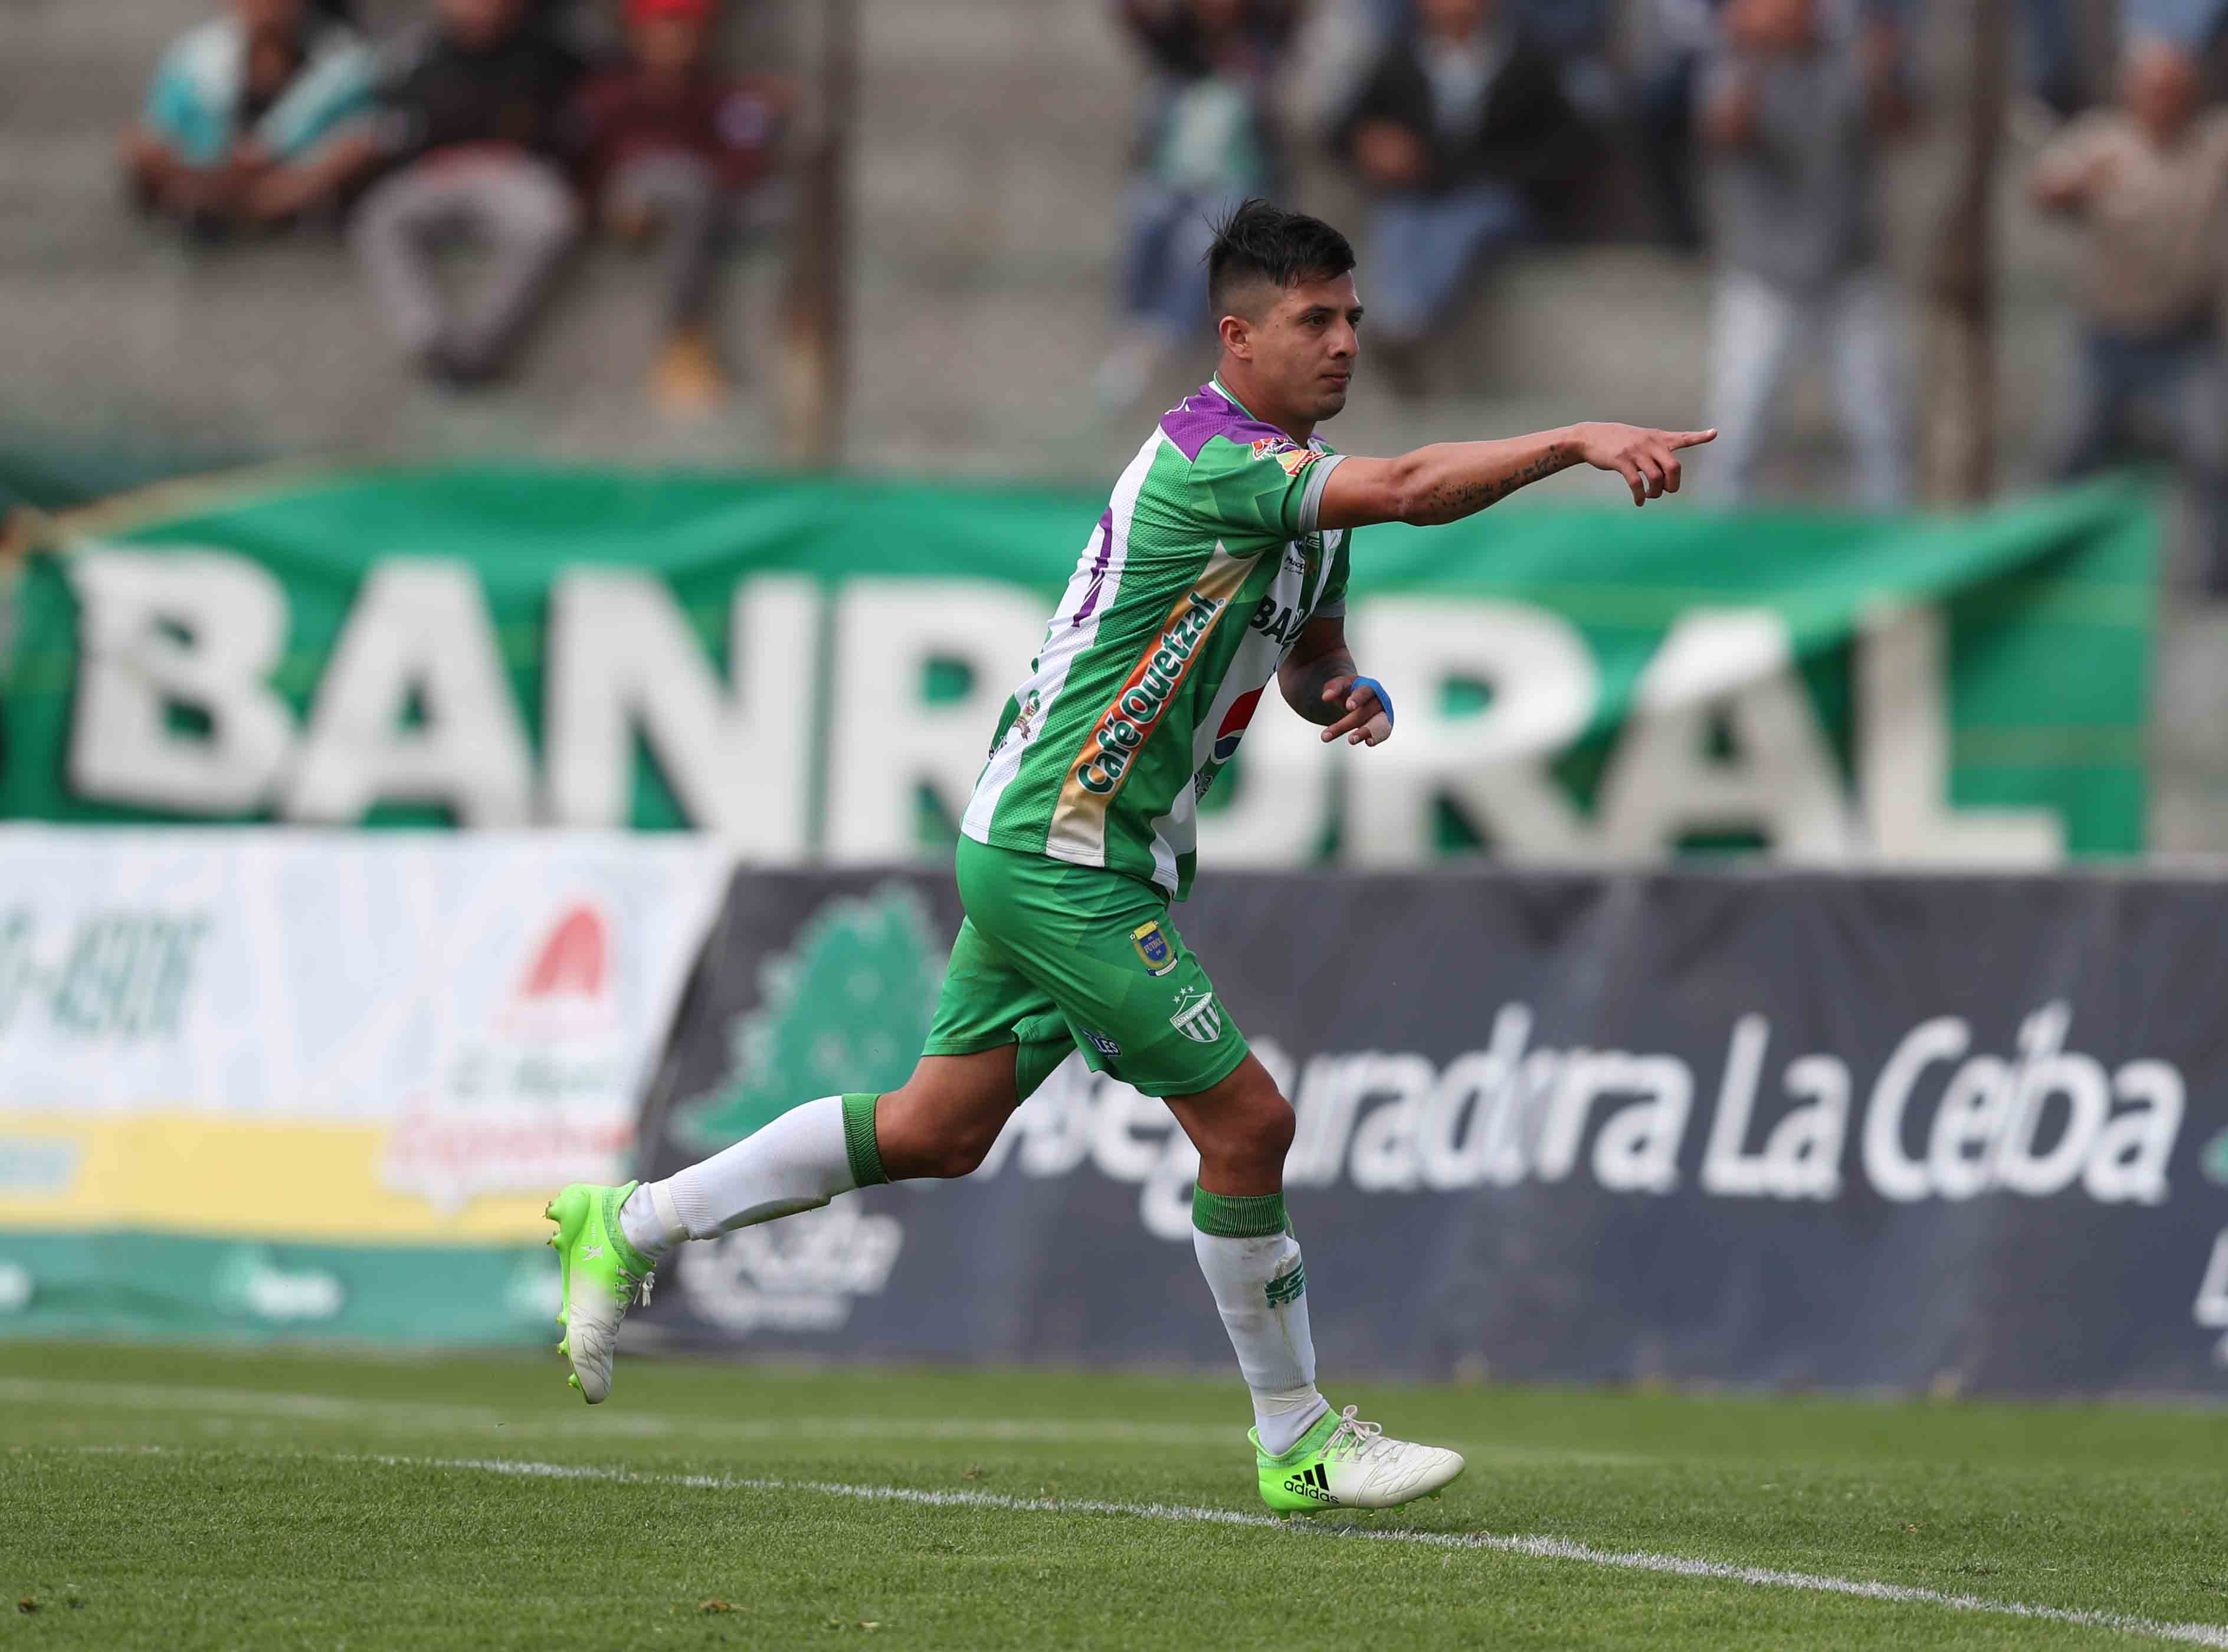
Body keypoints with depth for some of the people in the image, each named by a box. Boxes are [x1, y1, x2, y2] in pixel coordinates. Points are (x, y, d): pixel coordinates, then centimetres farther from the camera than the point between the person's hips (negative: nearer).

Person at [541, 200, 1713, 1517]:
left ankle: (631, 1225, 24)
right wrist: (1577, 443, -39)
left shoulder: (1307, 484, 11)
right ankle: (1297, 1442, 4)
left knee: (938, 1132, 14)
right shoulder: (1209, 457, -20)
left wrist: (1350, 695, 1)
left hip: (1046, 854, 10)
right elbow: (1410, 490, -34)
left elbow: (1311, 656, 24)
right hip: (1061, 853, -10)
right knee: (1247, 1119, -8)